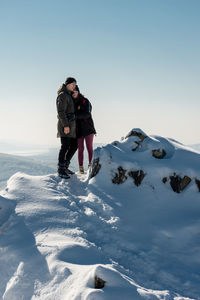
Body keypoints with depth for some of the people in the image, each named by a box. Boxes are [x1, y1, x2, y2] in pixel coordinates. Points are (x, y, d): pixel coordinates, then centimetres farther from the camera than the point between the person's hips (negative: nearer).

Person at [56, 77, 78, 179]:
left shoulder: (69, 95, 20)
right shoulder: (63, 96, -9)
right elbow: (61, 111, -18)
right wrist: (65, 125, -22)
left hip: (71, 124, 10)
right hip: (65, 124, -10)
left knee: (74, 145, 9)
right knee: (65, 146, -12)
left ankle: (65, 166, 17)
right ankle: (61, 170, -7)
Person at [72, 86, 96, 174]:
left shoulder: (85, 101, -3)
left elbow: (87, 114, -16)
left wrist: (75, 115, -25)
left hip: (88, 128, -3)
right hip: (78, 129, 3)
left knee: (89, 147, -5)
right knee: (80, 149, 1)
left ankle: (90, 166, -2)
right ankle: (81, 168, 6)